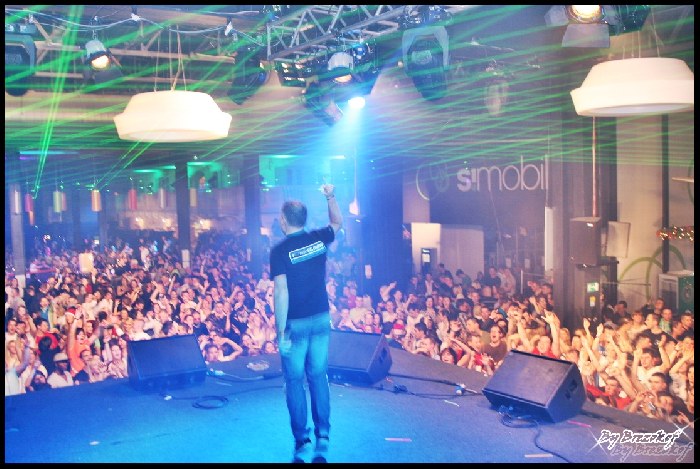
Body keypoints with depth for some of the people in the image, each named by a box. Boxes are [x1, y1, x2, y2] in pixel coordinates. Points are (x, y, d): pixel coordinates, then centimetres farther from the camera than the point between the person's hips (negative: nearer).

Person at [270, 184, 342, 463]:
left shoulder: (279, 250, -13)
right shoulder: (318, 239, 0)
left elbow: (282, 292, -19)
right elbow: (338, 222, 23)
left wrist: (281, 331, -17)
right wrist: (330, 197, 17)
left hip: (296, 323, -4)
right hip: (321, 319, 4)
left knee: (294, 381, 7)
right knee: (318, 377, 13)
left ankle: (302, 441, 11)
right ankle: (322, 437, 15)